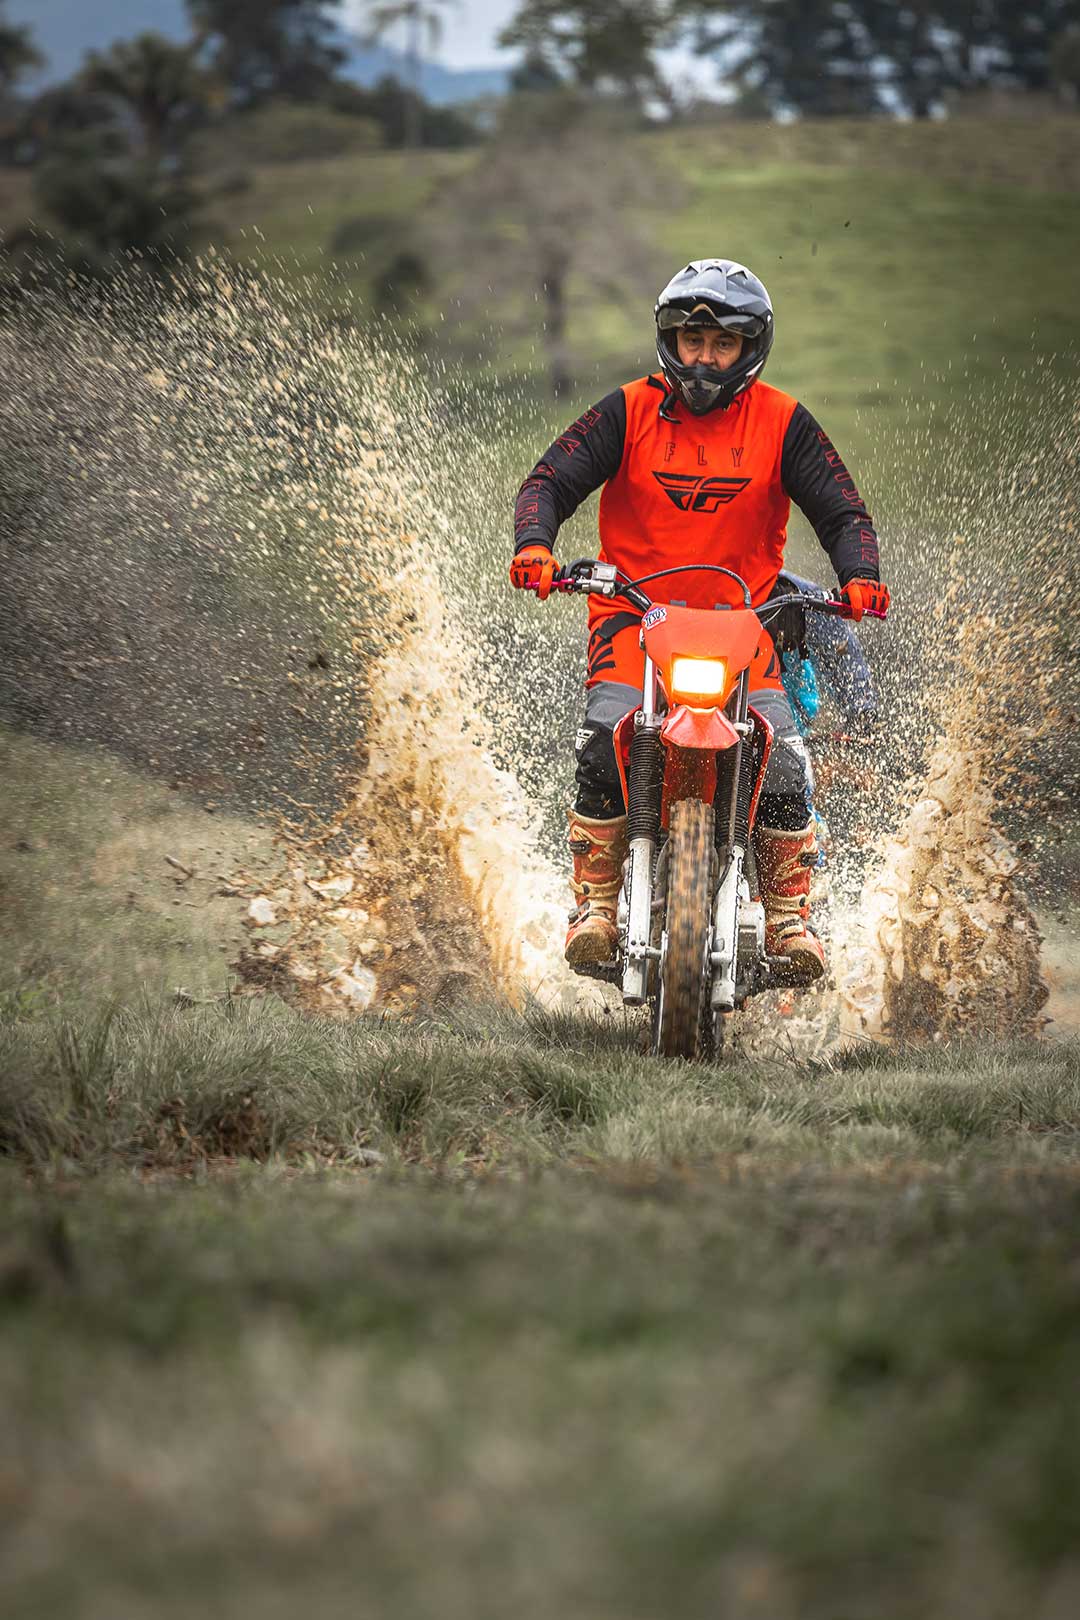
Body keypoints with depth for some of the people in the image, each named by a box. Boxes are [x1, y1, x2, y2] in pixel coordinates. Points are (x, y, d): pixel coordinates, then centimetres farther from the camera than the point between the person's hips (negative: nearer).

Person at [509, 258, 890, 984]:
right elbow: (552, 479, -3)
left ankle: (789, 911, -6)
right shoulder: (629, 412, 2)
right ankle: (595, 901, -13)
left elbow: (841, 509, 1)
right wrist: (534, 542, -24)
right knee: (606, 735, -25)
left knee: (782, 748, -21)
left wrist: (859, 575, -19)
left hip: (744, 616, 0)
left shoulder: (781, 421, 3)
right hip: (634, 611, 0)